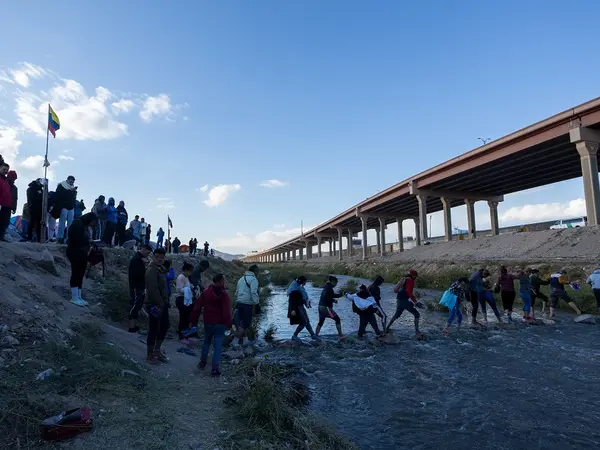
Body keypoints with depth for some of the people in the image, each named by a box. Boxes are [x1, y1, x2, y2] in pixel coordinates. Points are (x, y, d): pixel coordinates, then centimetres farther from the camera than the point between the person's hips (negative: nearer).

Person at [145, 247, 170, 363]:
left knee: (165, 326, 18)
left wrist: (165, 302, 11)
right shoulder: (152, 270, -18)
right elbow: (153, 290, -25)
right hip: (155, 305, -10)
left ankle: (157, 350, 33)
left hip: (162, 304, 10)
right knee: (153, 330, 2)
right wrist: (159, 304, -23)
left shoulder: (161, 269, 11)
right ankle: (150, 355, 16)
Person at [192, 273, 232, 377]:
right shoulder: (224, 294, -15)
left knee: (206, 342, 25)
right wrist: (228, 324, -8)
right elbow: (227, 311, -19)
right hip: (220, 324, -4)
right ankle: (214, 369, 3)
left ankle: (202, 362, 33)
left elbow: (197, 307, 1)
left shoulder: (206, 292, -2)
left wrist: (194, 320, 10)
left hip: (208, 323, 4)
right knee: (218, 346, 3)